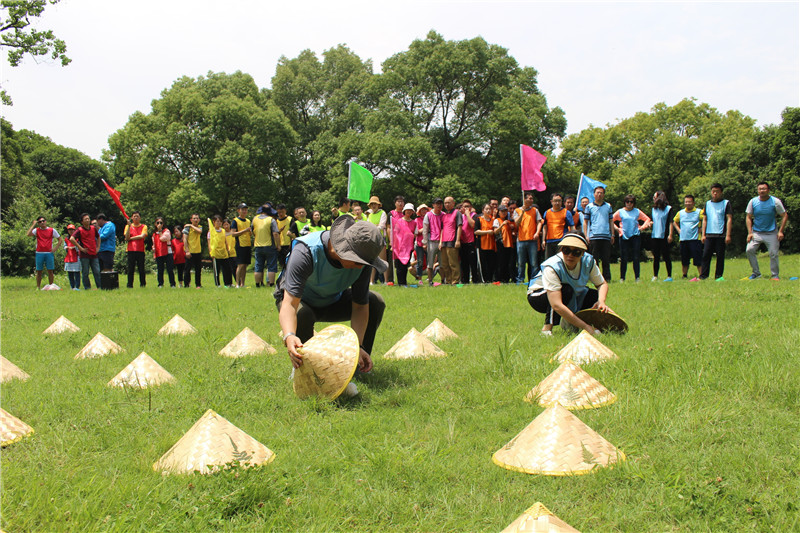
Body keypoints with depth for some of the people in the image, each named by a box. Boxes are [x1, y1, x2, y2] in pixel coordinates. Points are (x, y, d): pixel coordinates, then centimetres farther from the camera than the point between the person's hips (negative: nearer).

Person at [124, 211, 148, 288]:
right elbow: (127, 238, -3)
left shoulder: (144, 227, 8)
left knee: (141, 269, 0)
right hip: (131, 250, 0)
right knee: (130, 269, -3)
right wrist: (129, 226, -9)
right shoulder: (128, 226, 10)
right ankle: (129, 285, -1)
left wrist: (131, 238, -5)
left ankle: (143, 284, 8)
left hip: (140, 251, 0)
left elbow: (142, 236, -9)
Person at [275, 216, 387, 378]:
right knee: (301, 313, -39)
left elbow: (360, 306, -19)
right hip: (297, 299, -4)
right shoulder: (305, 252, -39)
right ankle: (301, 366, -10)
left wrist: (357, 346, -33)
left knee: (376, 302, -15)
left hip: (332, 301, 4)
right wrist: (289, 337, -67)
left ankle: (360, 363, 1)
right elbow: (289, 303, -47)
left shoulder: (362, 260, -25)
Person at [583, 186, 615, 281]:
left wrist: (612, 235, 9)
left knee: (606, 259, 2)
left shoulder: (608, 206, 13)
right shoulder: (589, 207, 7)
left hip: (606, 237, 2)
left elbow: (611, 221, 16)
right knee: (594, 259, 0)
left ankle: (607, 278, 7)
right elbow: (585, 222, 8)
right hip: (593, 237, -2)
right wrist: (586, 236, -1)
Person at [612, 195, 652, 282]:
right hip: (624, 236, -1)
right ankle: (622, 278, 6)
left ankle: (637, 277, 0)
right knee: (624, 258, -1)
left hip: (635, 236, 1)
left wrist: (642, 227, 2)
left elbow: (647, 219, 15)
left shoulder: (637, 212, 9)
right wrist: (616, 228, -3)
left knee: (636, 258, -3)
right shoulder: (620, 212, 6)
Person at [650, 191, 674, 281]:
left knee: (666, 257, -2)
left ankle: (669, 276, 4)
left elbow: (671, 222, -5)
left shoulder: (668, 208, -2)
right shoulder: (653, 209, 14)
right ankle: (655, 276, 13)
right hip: (655, 236, 5)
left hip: (664, 237, -5)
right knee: (656, 257, 8)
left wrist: (670, 235, -11)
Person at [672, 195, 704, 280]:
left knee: (698, 260, -7)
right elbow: (674, 222, 28)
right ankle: (684, 276, 19)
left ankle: (700, 276, -3)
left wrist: (701, 229, -6)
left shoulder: (699, 212, 0)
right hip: (683, 239, 4)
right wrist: (678, 230, 15)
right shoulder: (680, 213, 13)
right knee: (684, 260, 9)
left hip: (695, 239, -4)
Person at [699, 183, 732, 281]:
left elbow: (729, 219, -1)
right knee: (706, 255, -3)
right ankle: (703, 276, -2)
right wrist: (703, 234, 8)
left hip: (721, 235, -3)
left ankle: (719, 276, 6)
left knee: (720, 256, 0)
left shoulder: (726, 203, 4)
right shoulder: (707, 204, 15)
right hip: (709, 235, 3)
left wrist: (728, 235, -9)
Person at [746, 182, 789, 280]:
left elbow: (784, 216, 1)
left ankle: (774, 275, 12)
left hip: (771, 233, -1)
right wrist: (750, 233, -6)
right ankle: (756, 273, -4)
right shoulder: (753, 202, -1)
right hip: (756, 232, 1)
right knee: (749, 250, -15)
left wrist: (780, 231, -8)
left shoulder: (775, 201, -5)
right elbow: (748, 218, 4)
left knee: (773, 254, -5)